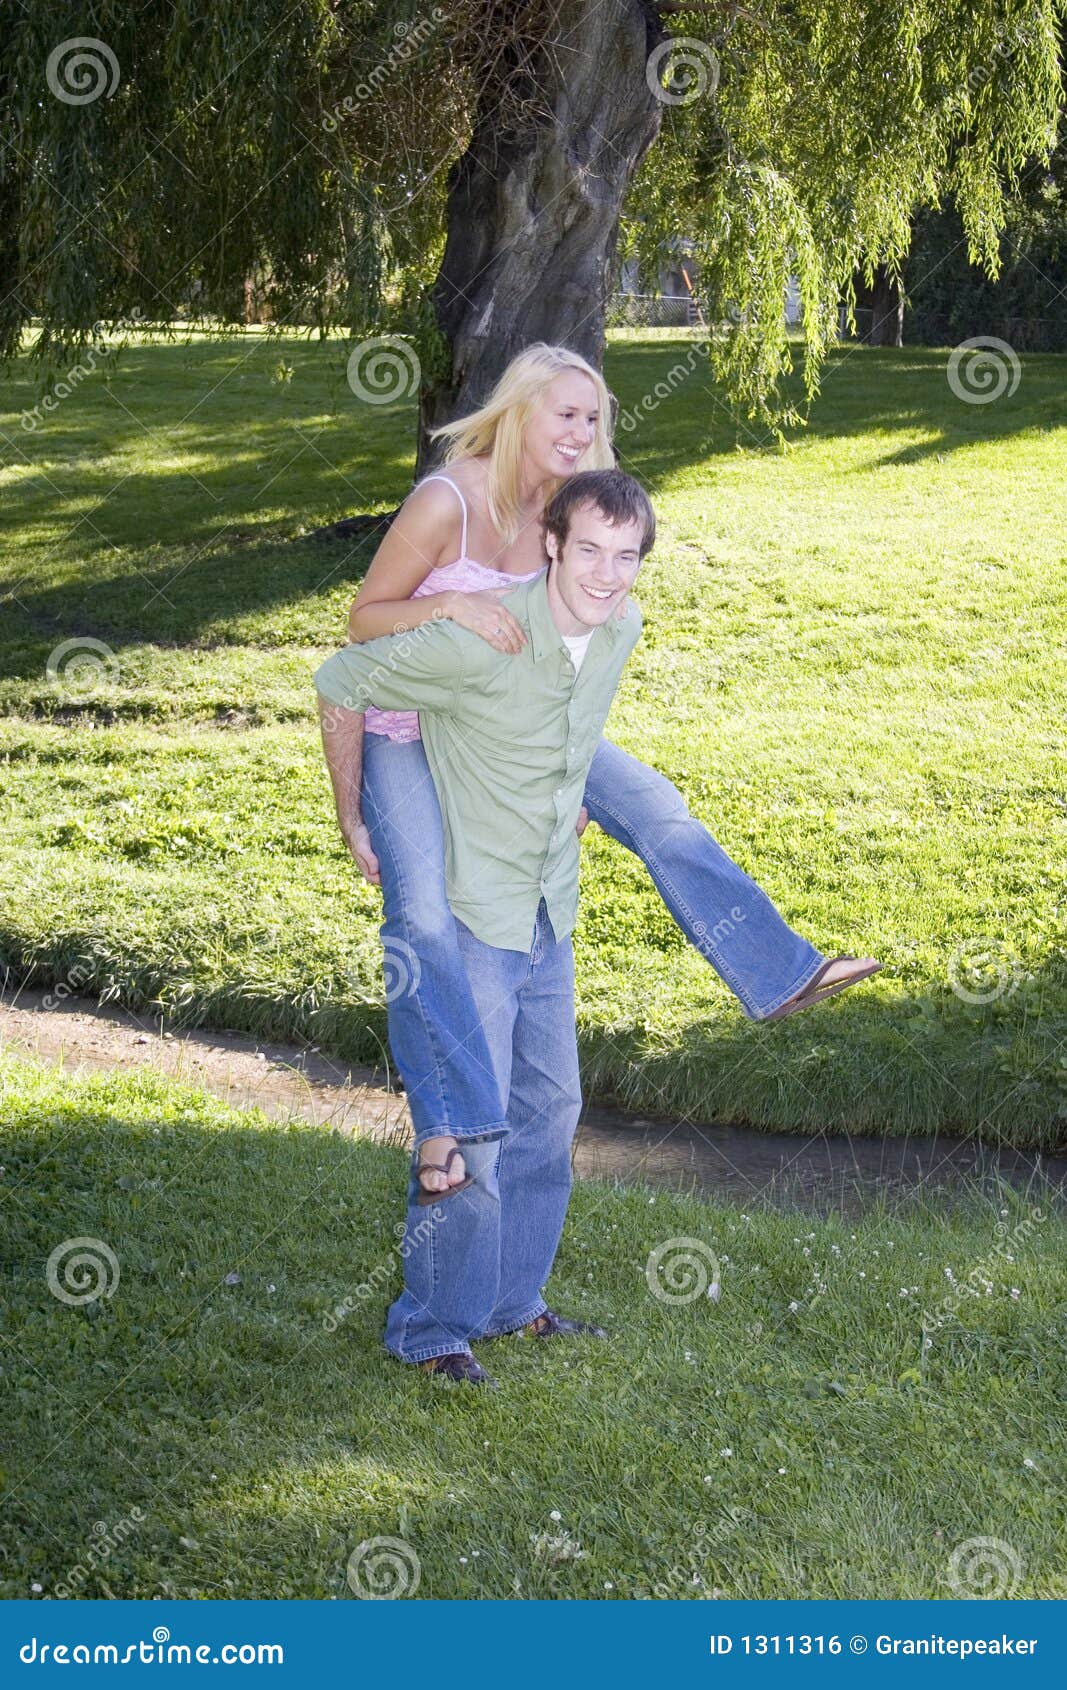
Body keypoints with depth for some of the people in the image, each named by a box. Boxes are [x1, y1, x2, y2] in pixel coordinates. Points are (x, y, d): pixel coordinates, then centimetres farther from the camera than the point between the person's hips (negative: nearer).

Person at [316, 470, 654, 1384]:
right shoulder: (479, 640, -27)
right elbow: (339, 687, -15)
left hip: (549, 912, 8)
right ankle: (437, 1330, 11)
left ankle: (512, 1300, 32)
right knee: (471, 1122, -4)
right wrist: (358, 827, -9)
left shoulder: (620, 629, -4)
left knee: (550, 1107, 16)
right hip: (468, 908, -8)